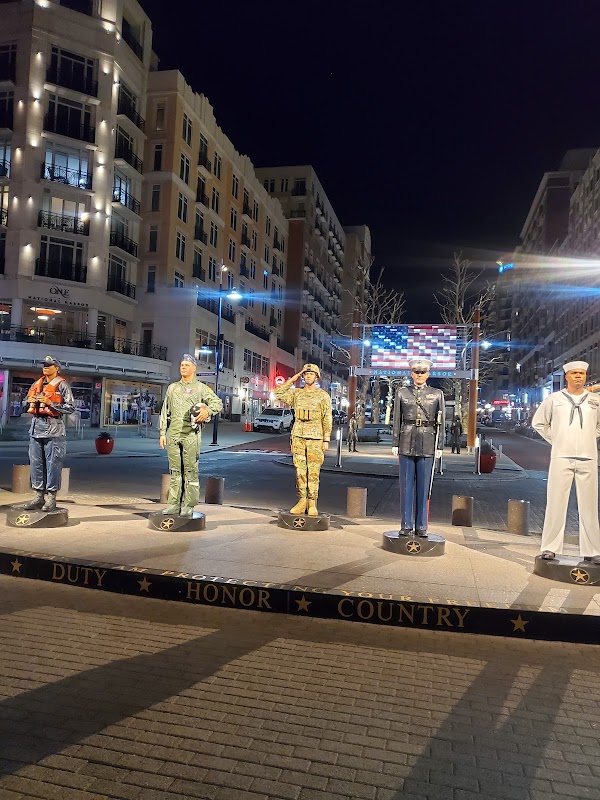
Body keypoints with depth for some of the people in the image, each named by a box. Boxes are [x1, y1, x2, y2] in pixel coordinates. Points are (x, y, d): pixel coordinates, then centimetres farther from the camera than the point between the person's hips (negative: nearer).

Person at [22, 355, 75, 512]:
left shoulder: (62, 385, -2)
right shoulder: (37, 384, 18)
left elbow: (70, 407, -9)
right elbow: (29, 405, 27)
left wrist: (50, 403, -16)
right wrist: (31, 402, 4)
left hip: (53, 429, -7)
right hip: (36, 426, 7)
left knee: (53, 463, -4)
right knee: (36, 462, 8)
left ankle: (51, 497, 2)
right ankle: (39, 495, 16)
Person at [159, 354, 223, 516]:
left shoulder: (201, 388, 6)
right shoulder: (172, 388, 18)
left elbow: (218, 403, 0)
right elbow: (165, 412, 18)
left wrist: (207, 411, -20)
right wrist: (162, 433, 11)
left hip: (191, 435, -4)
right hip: (173, 434, 4)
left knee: (190, 470, -3)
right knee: (175, 470, 7)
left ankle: (188, 506, 2)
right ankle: (174, 504, 12)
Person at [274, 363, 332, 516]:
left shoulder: (323, 396, 2)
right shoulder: (296, 393, 10)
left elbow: (327, 419, 0)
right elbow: (278, 393, -1)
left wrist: (326, 440, -6)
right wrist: (292, 380, 2)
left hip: (315, 438, -3)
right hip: (298, 436, 3)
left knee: (313, 471, -1)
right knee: (300, 470, 5)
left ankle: (312, 504, 6)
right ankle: (302, 501, 12)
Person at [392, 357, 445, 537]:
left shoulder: (437, 394, 5)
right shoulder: (402, 393, 6)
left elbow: (440, 423, 5)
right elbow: (396, 420, 6)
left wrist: (439, 446, 0)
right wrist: (395, 444, 2)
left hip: (427, 446, 0)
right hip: (407, 444, 0)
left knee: (423, 487, 4)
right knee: (406, 486, 3)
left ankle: (421, 527, 14)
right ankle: (406, 525, 12)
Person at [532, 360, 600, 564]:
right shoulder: (554, 399, 6)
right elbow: (538, 422, 14)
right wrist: (554, 439, 8)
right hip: (561, 458, -1)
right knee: (556, 503, -1)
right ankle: (550, 548, 6)